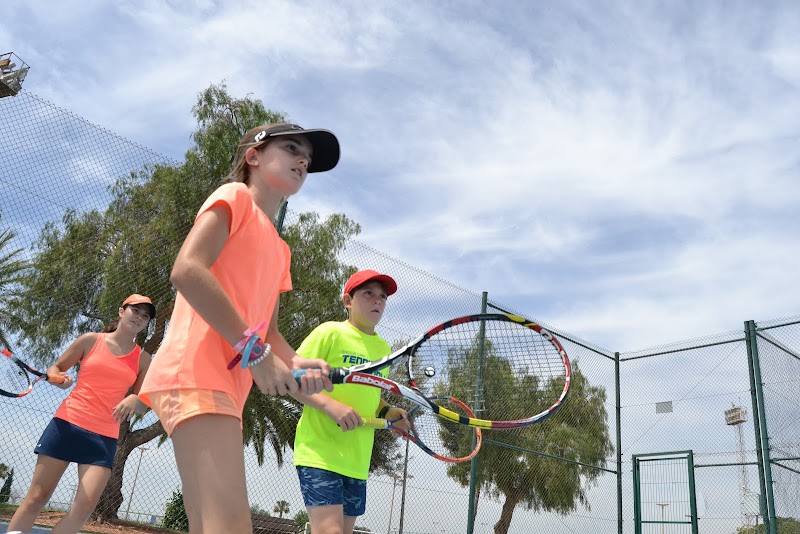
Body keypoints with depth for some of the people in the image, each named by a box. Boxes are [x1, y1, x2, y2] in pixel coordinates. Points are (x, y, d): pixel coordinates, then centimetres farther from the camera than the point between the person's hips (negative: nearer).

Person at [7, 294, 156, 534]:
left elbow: (143, 405, 8)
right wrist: (59, 378, -10)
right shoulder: (91, 340, 5)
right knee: (36, 498, -1)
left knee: (85, 507, -12)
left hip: (104, 437, 1)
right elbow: (55, 368, 14)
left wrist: (135, 400, -16)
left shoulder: (143, 359, 8)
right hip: (67, 423, -1)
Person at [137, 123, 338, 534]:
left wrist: (294, 362, 0)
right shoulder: (235, 196, 2)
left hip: (226, 384, 9)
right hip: (195, 372, -9)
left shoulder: (279, 250, 25)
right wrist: (254, 350, -18)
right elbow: (187, 270, -15)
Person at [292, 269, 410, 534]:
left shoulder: (384, 349, 13)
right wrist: (330, 404, -23)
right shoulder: (330, 332, -5)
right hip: (320, 452, -7)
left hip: (357, 460, 7)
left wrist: (387, 411, 4)